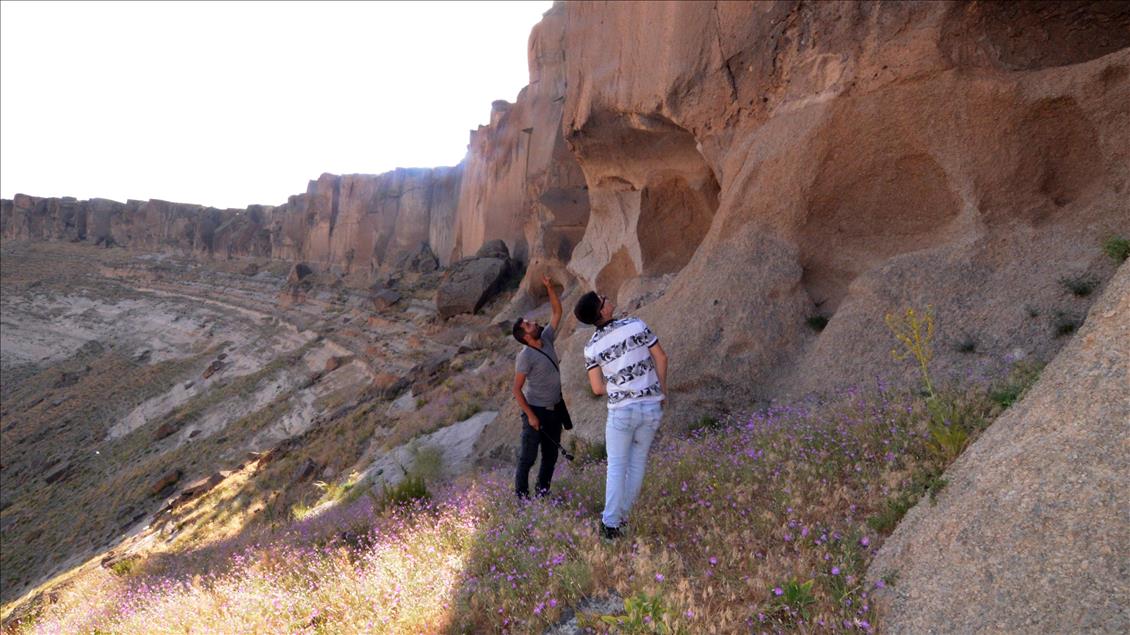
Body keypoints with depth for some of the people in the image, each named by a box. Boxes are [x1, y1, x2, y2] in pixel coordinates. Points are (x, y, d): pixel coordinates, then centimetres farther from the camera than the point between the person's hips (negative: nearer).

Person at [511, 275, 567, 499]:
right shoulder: (525, 356, -18)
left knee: (551, 454, 15)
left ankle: (543, 491, 29)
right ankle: (521, 493, 16)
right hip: (536, 411, -7)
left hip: (555, 409, 7)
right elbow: (517, 389, -16)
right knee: (528, 455, 2)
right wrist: (530, 415, -19)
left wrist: (549, 287, -7)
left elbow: (557, 312, 4)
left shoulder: (547, 339, 1)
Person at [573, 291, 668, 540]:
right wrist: (663, 389, 12)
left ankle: (611, 523, 9)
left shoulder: (591, 348, -7)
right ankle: (622, 513, 30)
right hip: (652, 406, 2)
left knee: (617, 466, 12)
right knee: (638, 460, 19)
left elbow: (598, 389, -4)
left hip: (622, 410, -2)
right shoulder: (636, 324, -8)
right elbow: (661, 357, -2)